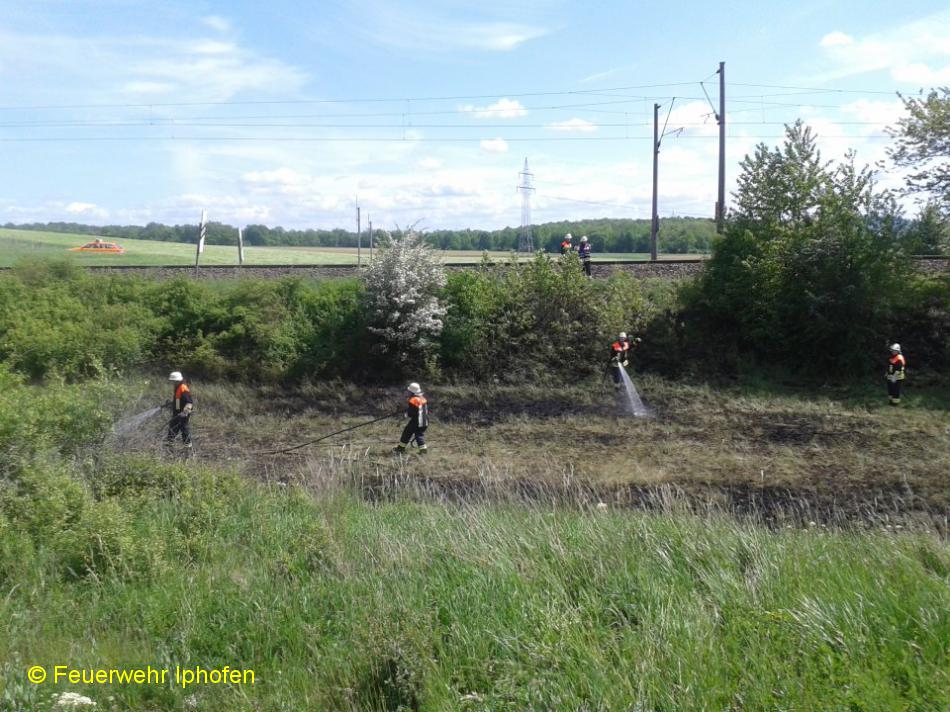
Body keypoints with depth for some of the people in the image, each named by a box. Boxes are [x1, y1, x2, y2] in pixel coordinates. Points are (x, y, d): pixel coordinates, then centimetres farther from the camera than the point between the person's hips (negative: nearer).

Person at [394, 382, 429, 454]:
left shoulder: (413, 400, -16)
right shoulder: (423, 398, 8)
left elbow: (411, 413, -17)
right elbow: (426, 409, 17)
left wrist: (406, 414, 3)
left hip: (415, 421, -7)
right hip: (425, 421, 7)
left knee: (407, 432, 7)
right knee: (420, 434, 15)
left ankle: (401, 447, 16)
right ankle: (423, 448, 0)